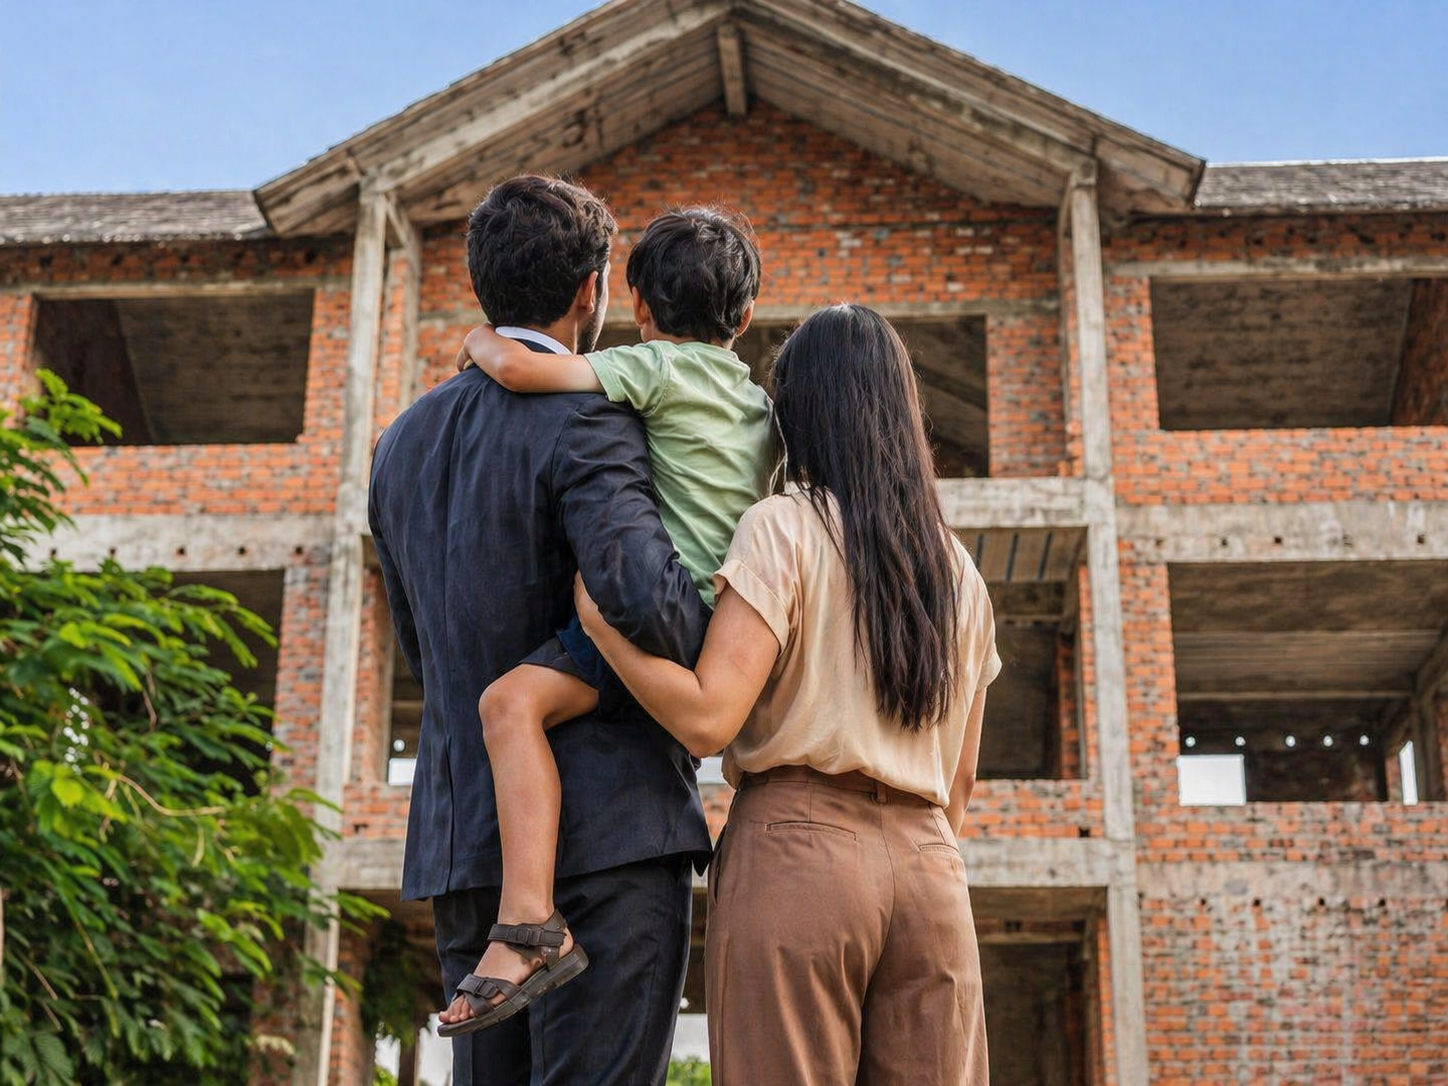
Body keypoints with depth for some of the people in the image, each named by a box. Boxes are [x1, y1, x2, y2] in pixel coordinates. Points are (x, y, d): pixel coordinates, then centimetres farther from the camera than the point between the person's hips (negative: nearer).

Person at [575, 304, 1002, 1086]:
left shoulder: (783, 530, -2)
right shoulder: (958, 572, 17)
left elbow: (706, 717, -13)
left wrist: (588, 606, -5)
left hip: (794, 853, -5)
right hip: (929, 870, 5)